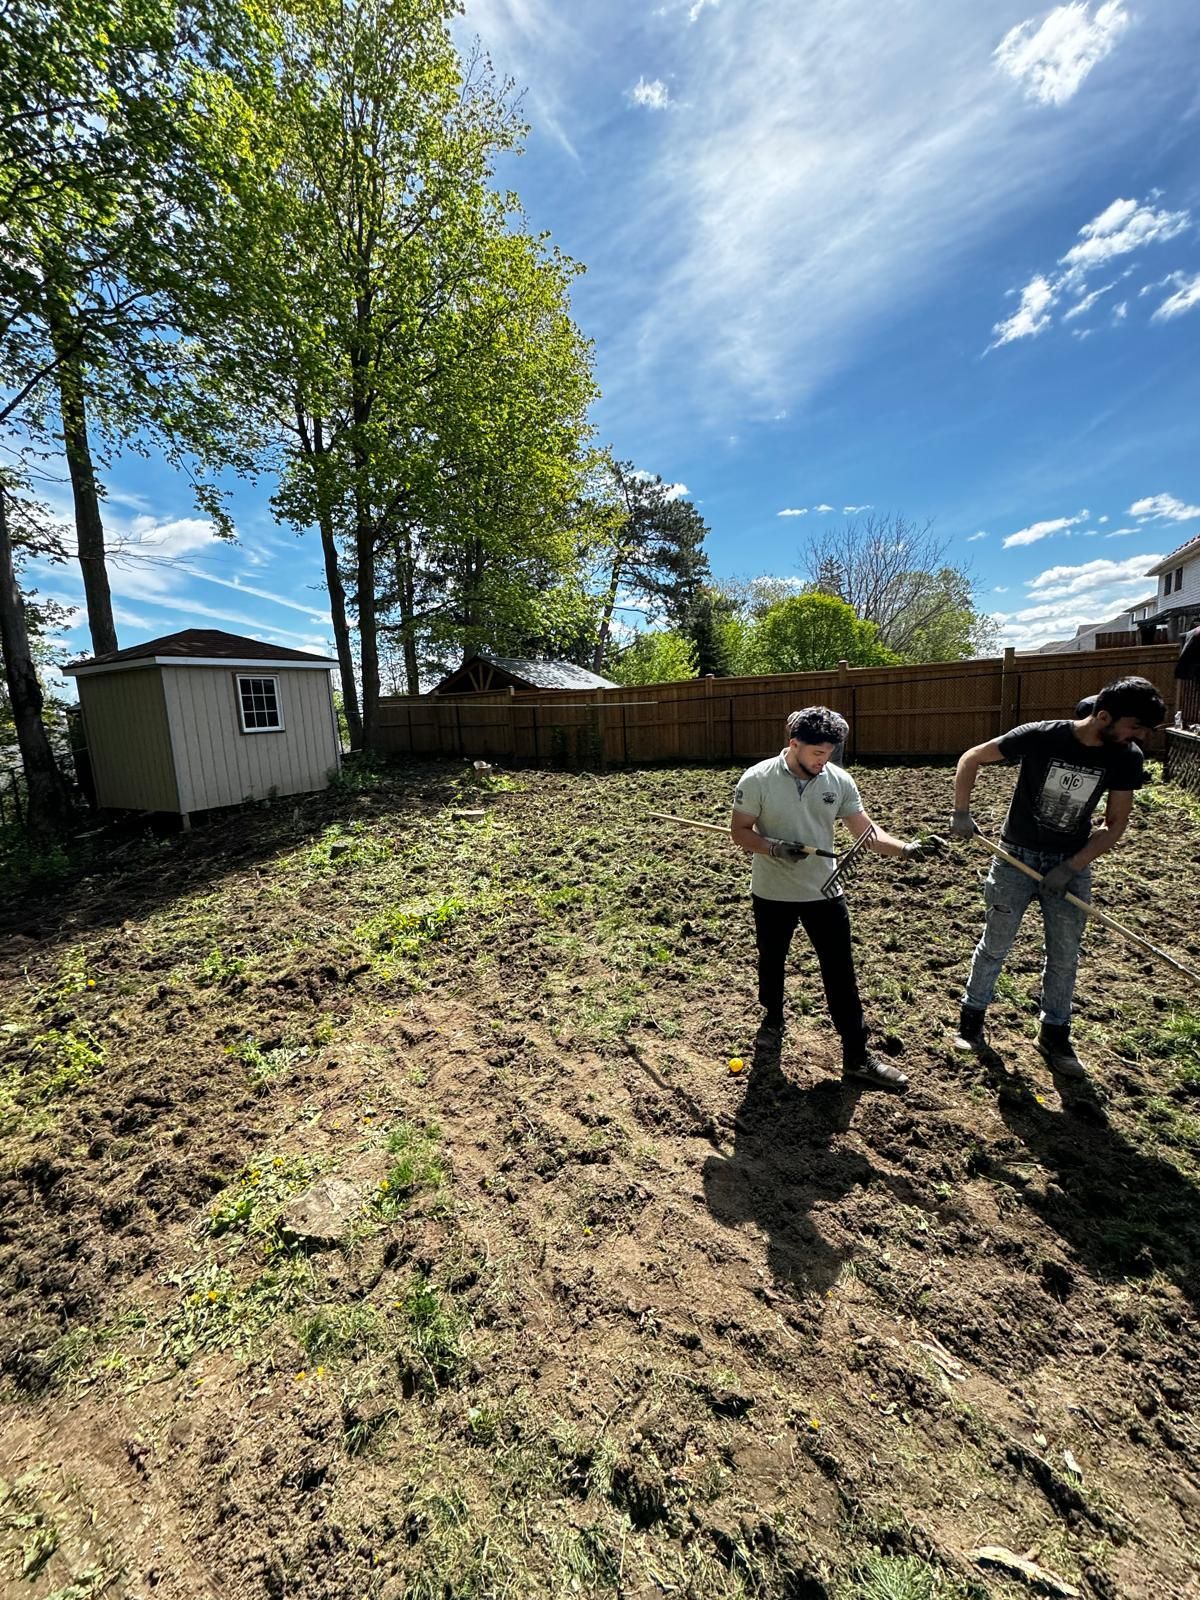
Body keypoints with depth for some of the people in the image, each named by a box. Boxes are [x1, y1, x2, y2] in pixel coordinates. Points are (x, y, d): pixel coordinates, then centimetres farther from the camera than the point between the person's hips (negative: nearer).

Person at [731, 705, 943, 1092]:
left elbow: (865, 831, -5)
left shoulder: (839, 780, -6)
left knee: (841, 973, 4)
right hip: (772, 894, -1)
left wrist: (907, 849, -22)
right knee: (771, 962, 18)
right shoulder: (758, 779, -15)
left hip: (824, 892, 2)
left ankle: (856, 1056, 17)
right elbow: (740, 831, -9)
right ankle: (772, 1021, 45)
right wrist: (775, 848, -26)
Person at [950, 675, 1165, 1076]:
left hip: (1071, 865, 3)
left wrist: (1071, 867, -13)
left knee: (1064, 955, 11)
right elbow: (971, 759, -9)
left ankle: (1054, 1035, 29)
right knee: (995, 946, 6)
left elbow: (1114, 825, -1)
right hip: (1017, 858, -3)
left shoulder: (1126, 758, -6)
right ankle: (972, 1017, 25)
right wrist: (961, 813, -17)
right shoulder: (1041, 737, -18)